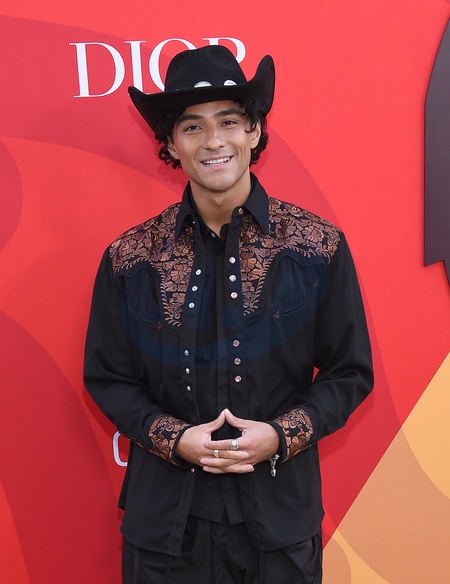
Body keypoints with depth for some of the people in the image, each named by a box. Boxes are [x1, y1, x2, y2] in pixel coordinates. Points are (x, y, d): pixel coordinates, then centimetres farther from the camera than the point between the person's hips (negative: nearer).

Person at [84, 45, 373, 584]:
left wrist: (281, 435, -15)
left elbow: (350, 373, -1)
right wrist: (173, 439, -12)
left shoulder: (319, 247, -7)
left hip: (281, 514, 0)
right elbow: (106, 378, 2)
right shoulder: (129, 258, -5)